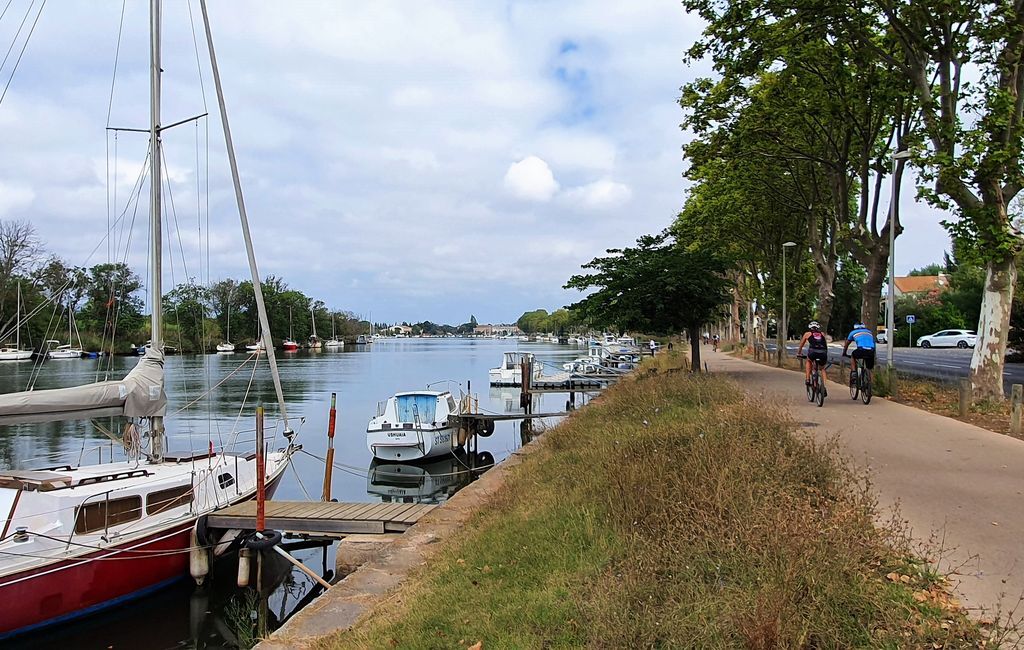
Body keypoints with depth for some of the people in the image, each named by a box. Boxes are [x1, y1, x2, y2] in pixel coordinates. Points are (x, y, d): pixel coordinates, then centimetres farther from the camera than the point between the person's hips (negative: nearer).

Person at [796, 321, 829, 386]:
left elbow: (801, 346, 36)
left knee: (808, 361, 33)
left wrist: (798, 354, 52)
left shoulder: (807, 334, 25)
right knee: (823, 368, 28)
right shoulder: (822, 334, 30)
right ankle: (824, 384, 10)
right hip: (823, 353, 2)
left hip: (813, 352, -2)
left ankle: (807, 379, 20)